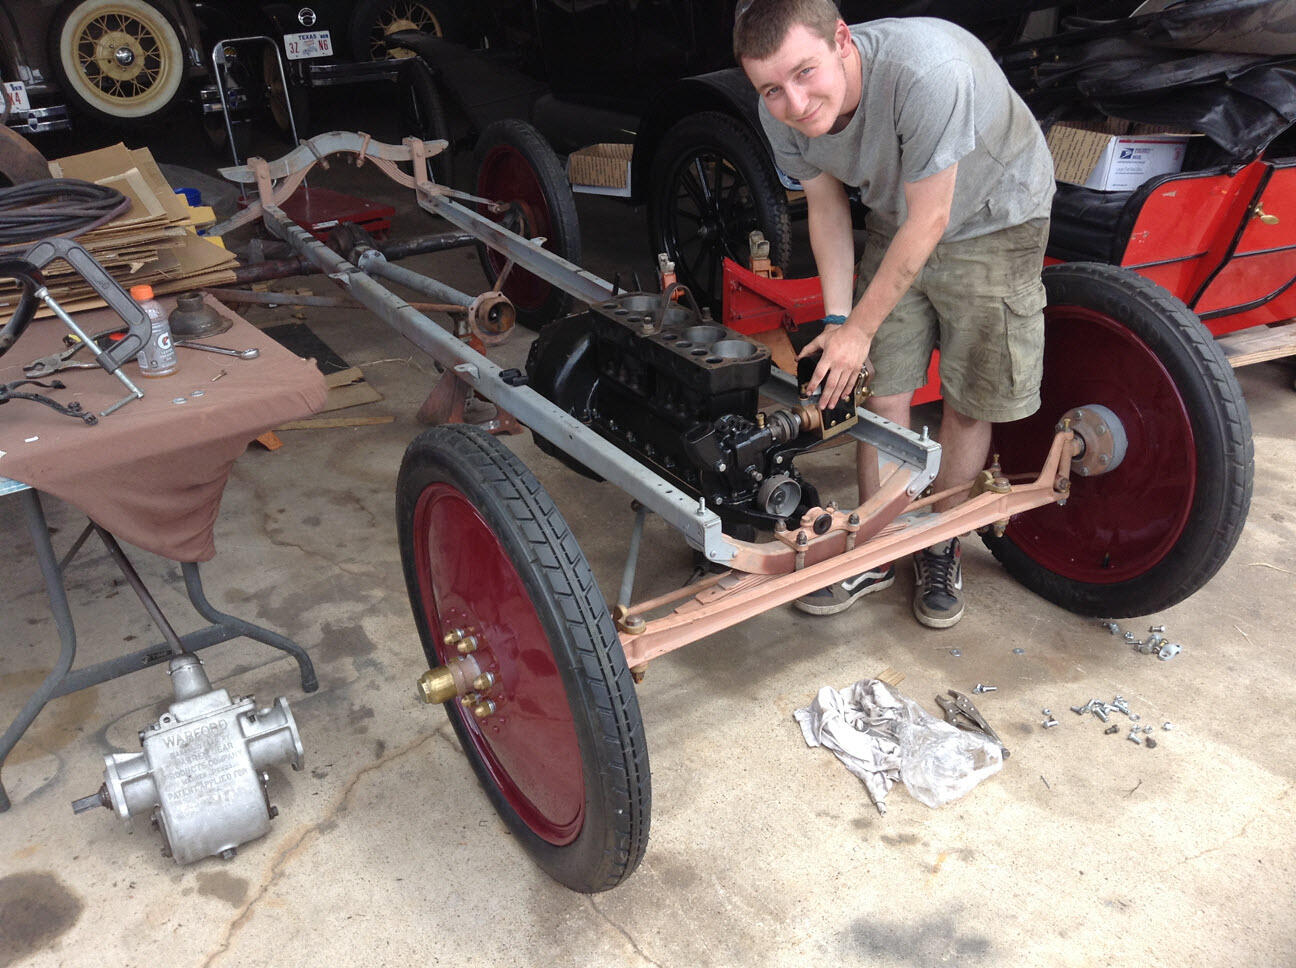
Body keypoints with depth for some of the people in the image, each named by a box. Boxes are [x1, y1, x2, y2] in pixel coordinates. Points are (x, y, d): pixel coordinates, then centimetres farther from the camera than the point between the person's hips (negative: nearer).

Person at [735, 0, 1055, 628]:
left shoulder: (925, 70, -39)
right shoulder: (782, 115, -21)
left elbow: (927, 222, -30)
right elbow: (827, 209, -4)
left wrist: (860, 328, -22)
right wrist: (837, 318, -12)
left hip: (992, 219, -4)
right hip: (895, 224, 5)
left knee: (969, 401, 0)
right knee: (881, 392, 2)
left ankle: (940, 545, 23)